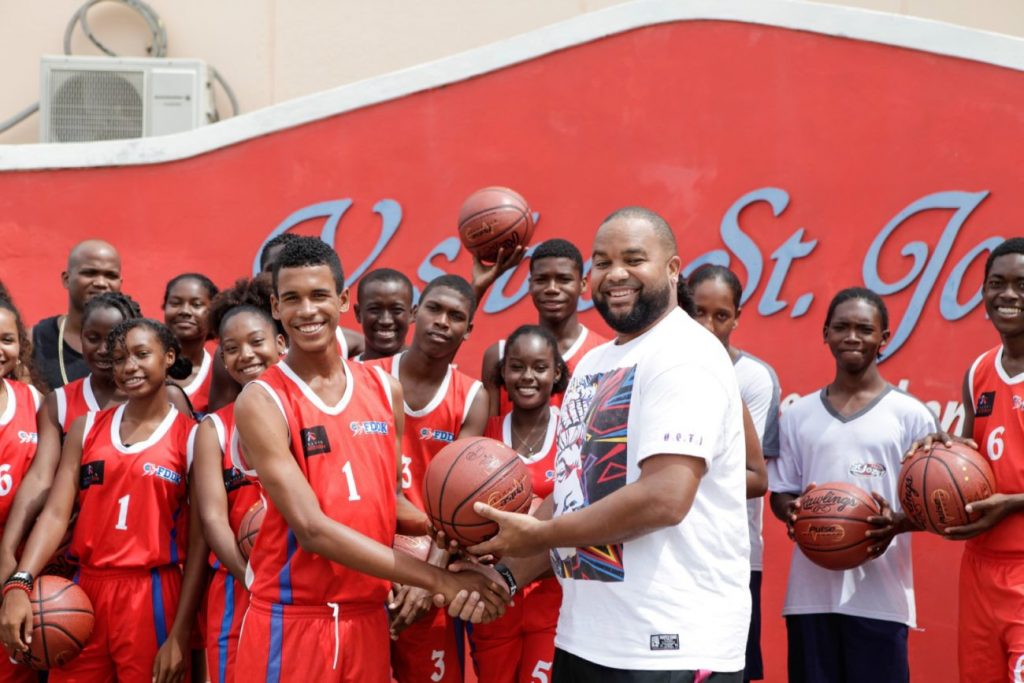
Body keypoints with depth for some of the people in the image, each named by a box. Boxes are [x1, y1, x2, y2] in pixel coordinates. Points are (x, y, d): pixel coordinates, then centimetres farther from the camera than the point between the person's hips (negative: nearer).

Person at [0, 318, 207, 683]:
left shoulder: (190, 434, -2)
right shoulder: (87, 429, 8)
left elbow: (199, 540, -5)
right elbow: (56, 513, -2)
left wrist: (180, 634, -10)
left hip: (153, 596, -3)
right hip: (86, 589, 3)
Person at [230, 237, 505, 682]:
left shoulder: (385, 389, 6)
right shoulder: (262, 400, -11)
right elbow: (312, 529, -19)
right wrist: (436, 579, -22)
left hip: (368, 618, 5)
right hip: (291, 620, -5)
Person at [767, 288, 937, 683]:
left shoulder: (910, 415, 3)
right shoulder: (798, 415, 10)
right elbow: (779, 493, 14)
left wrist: (897, 523, -18)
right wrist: (792, 510, -10)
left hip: (880, 595, -2)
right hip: (810, 592, 3)